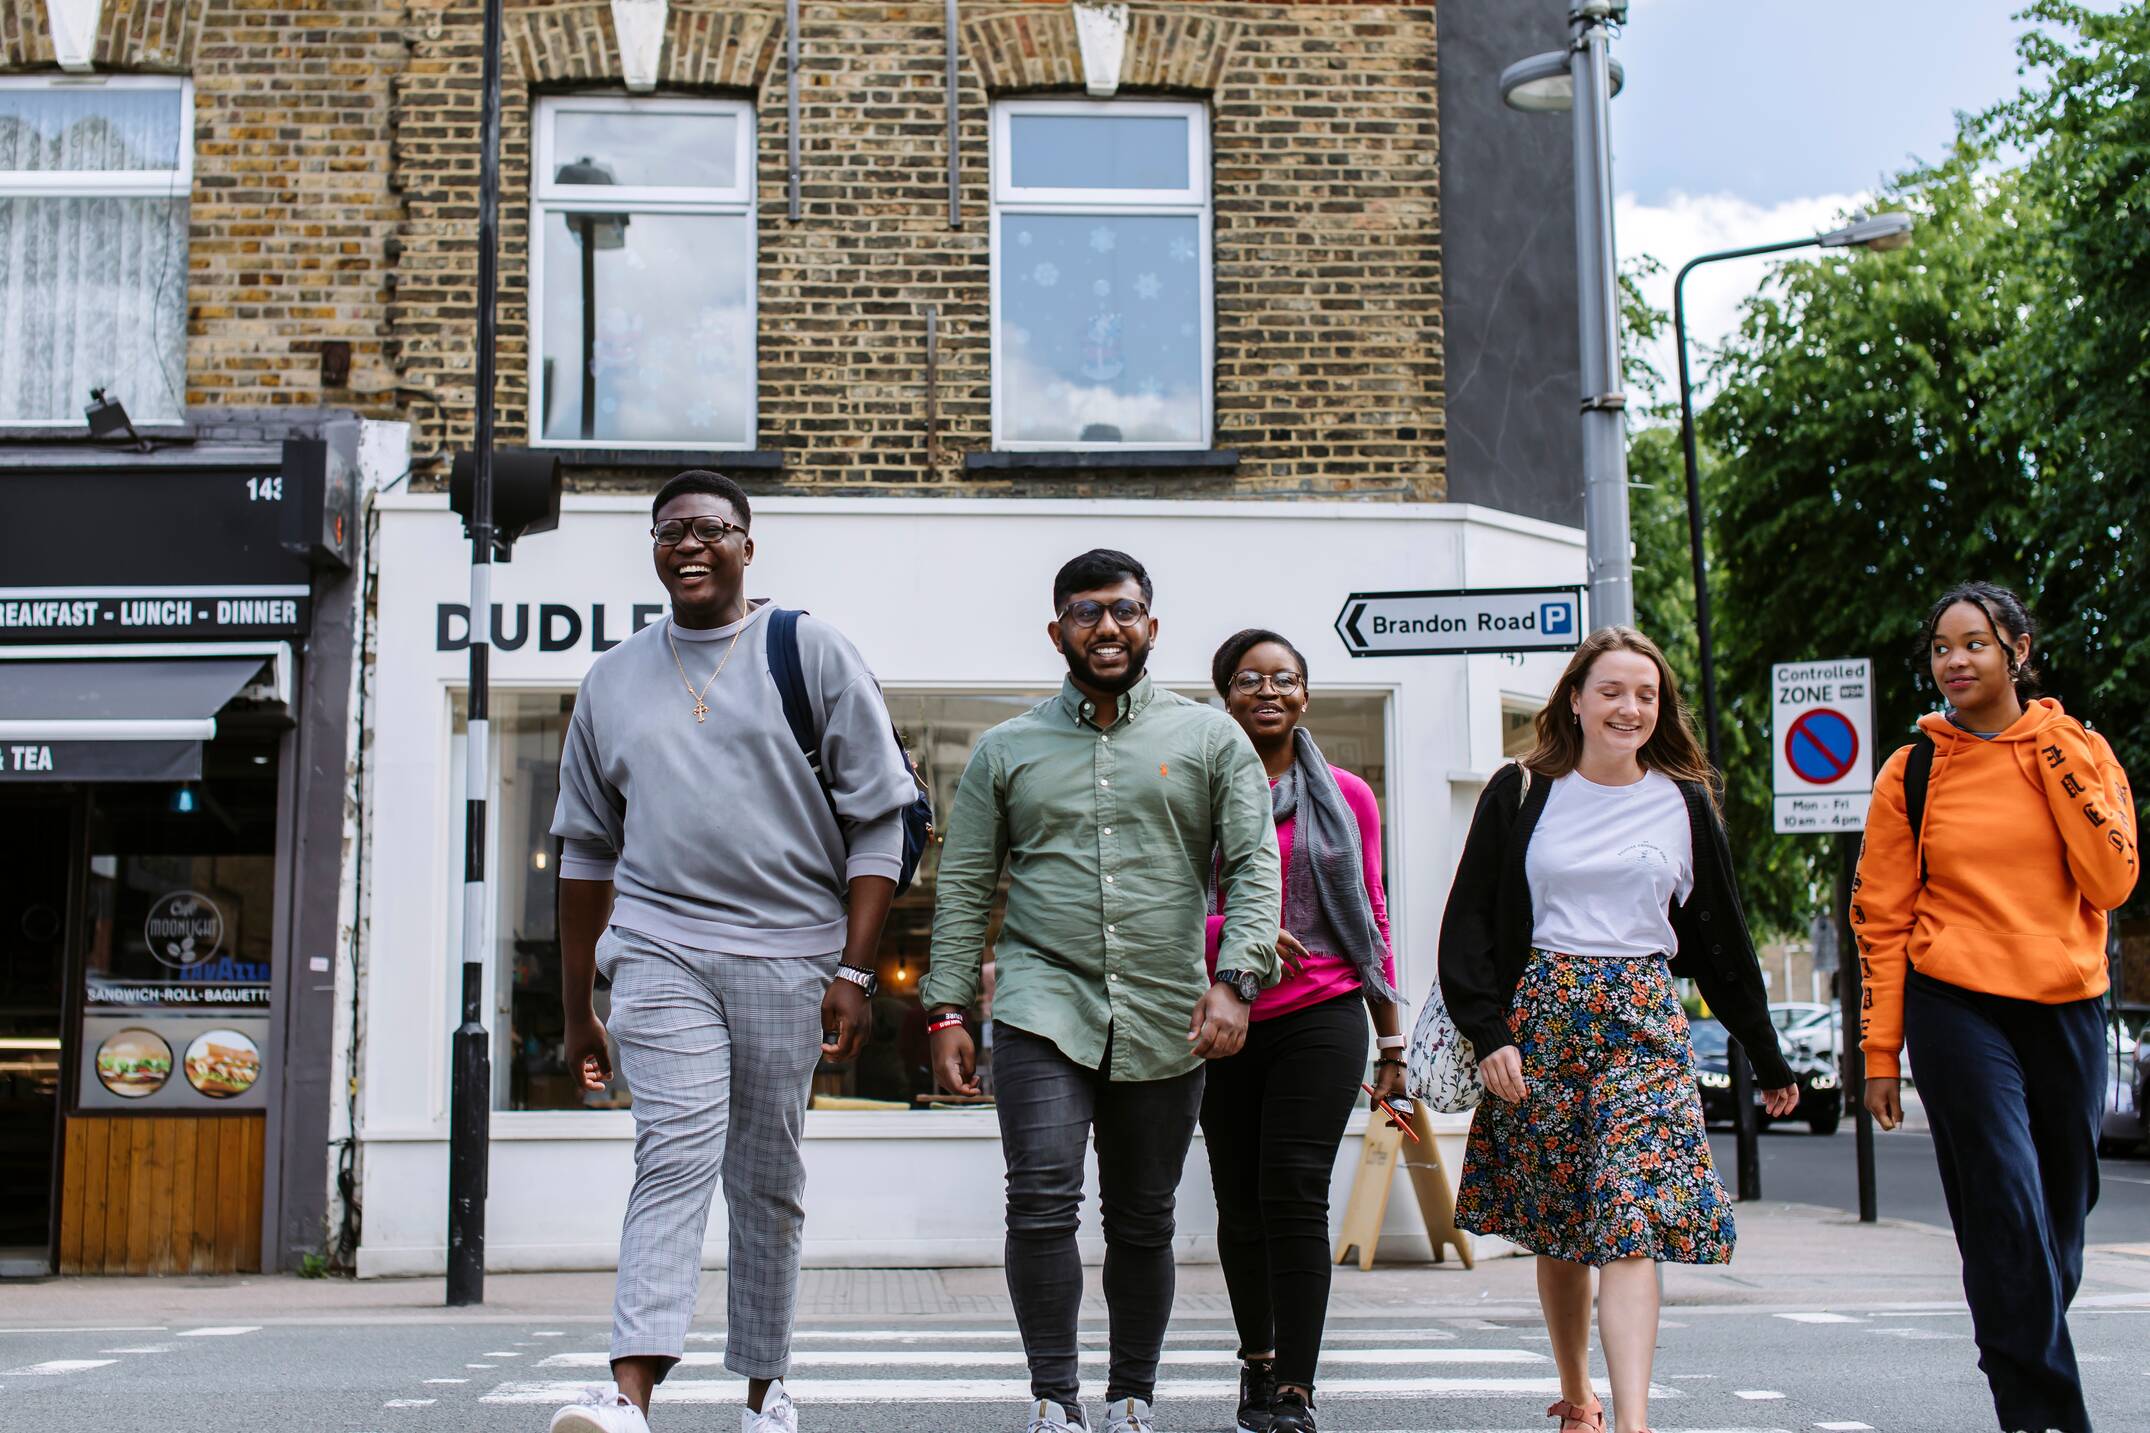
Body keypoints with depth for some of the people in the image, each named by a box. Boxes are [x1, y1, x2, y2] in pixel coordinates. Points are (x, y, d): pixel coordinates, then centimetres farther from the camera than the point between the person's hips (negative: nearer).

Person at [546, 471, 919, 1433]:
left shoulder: (811, 654, 5)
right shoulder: (612, 681, 14)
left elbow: (879, 820, 2)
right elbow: (586, 850, 20)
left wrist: (853, 971, -6)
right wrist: (577, 1010, 19)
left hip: (788, 954, -1)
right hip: (659, 949, 1)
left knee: (768, 1177, 4)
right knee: (676, 1155, -14)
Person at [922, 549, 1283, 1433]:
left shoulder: (1210, 739, 8)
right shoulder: (1008, 749, 10)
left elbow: (1255, 867, 1)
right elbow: (963, 887, 10)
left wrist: (1236, 978, -14)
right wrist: (947, 1010, 2)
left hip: (1165, 1020, 1)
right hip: (1043, 1005, 0)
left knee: (1143, 1222, 9)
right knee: (1042, 1198, -16)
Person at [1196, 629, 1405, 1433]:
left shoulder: (1345, 797, 8)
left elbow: (1371, 921, 12)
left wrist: (1392, 1042, 11)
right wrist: (1235, 934, -19)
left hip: (1322, 1017, -1)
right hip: (1225, 1024, 1)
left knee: (1294, 1191, -12)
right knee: (1239, 1202, 8)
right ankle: (1257, 1360, 28)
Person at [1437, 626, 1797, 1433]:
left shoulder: (1684, 805, 8)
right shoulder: (1521, 794, 4)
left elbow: (1722, 942, 15)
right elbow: (1469, 924, 2)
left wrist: (1769, 1061, 17)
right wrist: (1488, 1033, -10)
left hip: (1644, 1023, 0)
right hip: (1539, 1017, 0)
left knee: (1632, 1225, -13)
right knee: (1554, 1231, 7)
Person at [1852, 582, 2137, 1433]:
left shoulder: (2079, 752, 7)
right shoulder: (1913, 772, 3)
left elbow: (2110, 882, -6)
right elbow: (1881, 917, 3)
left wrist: (2056, 759, -9)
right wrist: (1881, 1051, 0)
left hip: (2067, 1009, 3)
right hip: (1958, 1009, -2)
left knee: (2061, 1221, 9)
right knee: (2008, 1218, -11)